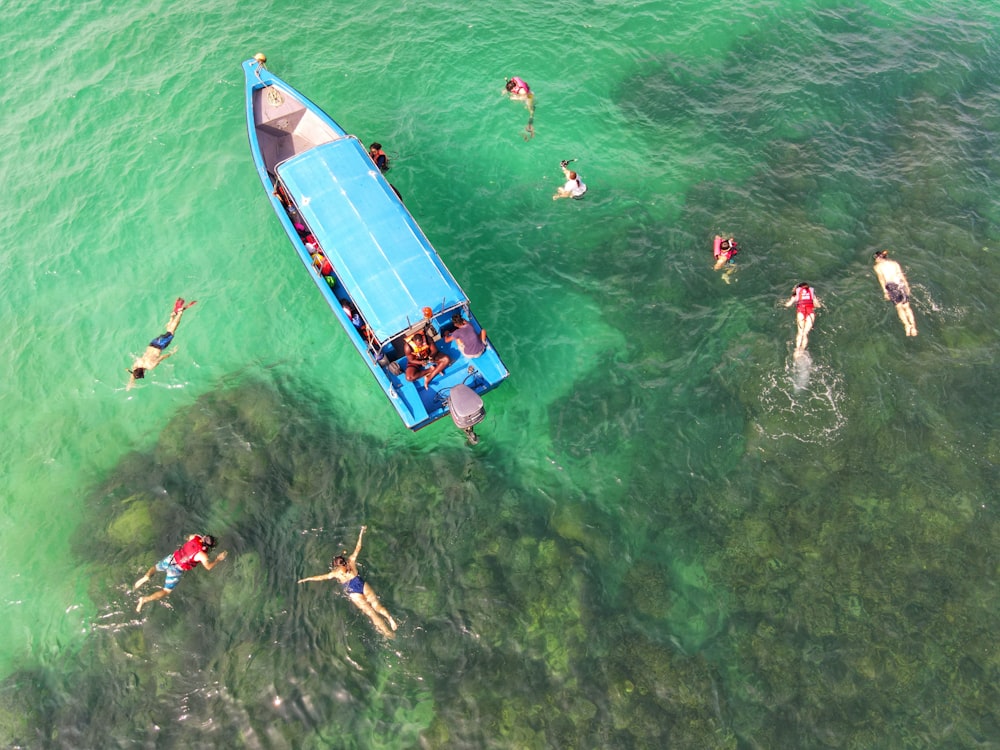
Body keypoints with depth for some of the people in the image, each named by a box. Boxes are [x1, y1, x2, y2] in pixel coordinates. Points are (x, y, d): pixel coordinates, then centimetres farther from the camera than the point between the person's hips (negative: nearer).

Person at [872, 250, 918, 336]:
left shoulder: (877, 266, 10)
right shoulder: (894, 263, 19)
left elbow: (881, 278, -2)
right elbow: (901, 275, 11)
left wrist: (885, 291, -5)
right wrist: (907, 286, 12)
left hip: (891, 285, -3)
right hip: (900, 283, 3)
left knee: (899, 307, -1)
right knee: (906, 306, 6)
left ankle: (907, 325, -18)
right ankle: (913, 326, -4)